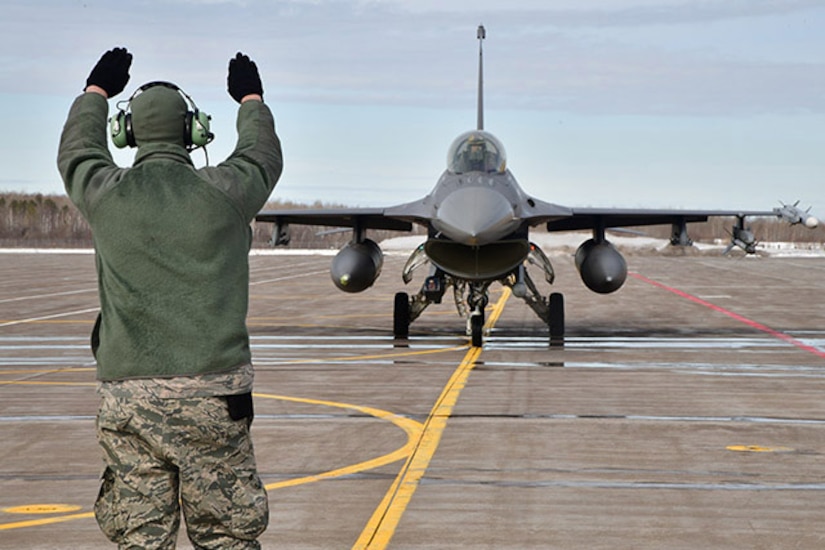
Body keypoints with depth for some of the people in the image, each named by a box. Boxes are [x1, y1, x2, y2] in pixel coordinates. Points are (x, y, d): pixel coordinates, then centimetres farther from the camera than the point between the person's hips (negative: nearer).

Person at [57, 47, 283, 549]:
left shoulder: (107, 194, 2)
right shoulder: (222, 192, -1)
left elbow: (76, 151, 26)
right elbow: (264, 155, 22)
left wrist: (97, 92, 44)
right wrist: (252, 100, 42)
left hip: (127, 392, 1)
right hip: (212, 393, -1)